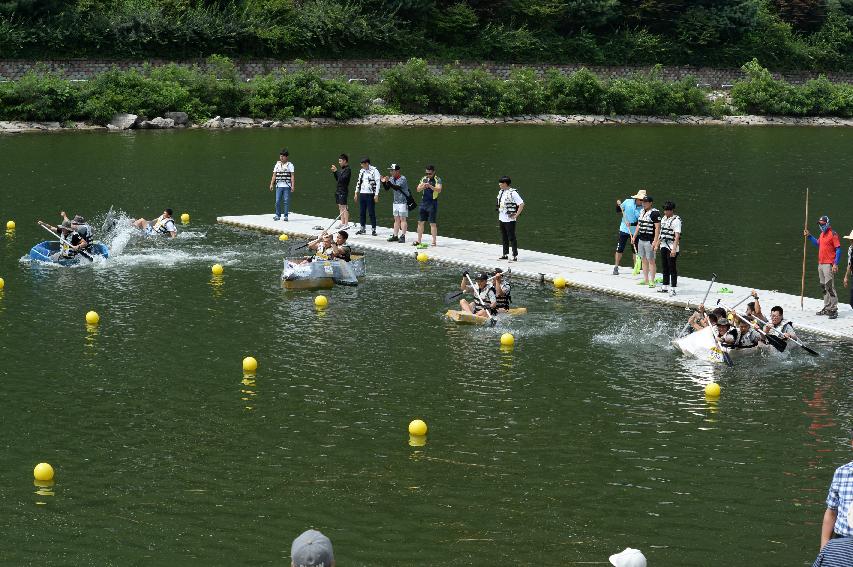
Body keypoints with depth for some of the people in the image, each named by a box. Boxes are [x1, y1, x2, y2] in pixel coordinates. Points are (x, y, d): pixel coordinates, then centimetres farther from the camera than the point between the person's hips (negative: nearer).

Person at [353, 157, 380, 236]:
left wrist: (376, 195, -14)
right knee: (361, 212, 8)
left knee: (371, 212, -4)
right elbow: (359, 182, 22)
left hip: (370, 194, -7)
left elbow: (377, 183, -10)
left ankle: (374, 229, 2)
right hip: (362, 194, 7)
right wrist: (356, 192, 19)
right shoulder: (361, 171, 14)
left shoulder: (374, 171, -7)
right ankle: (363, 228, 17)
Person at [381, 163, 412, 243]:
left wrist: (388, 182, -36)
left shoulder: (403, 179, -15)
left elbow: (397, 187, -28)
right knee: (396, 219, 10)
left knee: (403, 219, -8)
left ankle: (402, 236, -10)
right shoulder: (392, 179, 7)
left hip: (403, 202, -8)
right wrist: (384, 182, -9)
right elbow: (387, 188, 9)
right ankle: (395, 236, 13)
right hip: (395, 202, 8)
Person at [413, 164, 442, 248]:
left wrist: (430, 186, -30)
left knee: (433, 223, -5)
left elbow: (439, 190, -19)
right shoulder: (423, 179, 11)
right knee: (420, 222, 9)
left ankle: (434, 241, 0)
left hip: (432, 203, -6)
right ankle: (418, 241, 17)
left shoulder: (437, 180, -5)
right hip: (423, 202, 6)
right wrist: (422, 187, -13)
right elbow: (418, 189, 7)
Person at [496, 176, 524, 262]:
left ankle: (515, 256, 0)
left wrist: (516, 215, -15)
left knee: (511, 238, -4)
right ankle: (505, 254, 25)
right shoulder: (501, 192, 9)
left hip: (510, 219, -8)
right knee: (504, 238, 15)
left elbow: (522, 204, -17)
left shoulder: (512, 193, -15)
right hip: (502, 219, 8)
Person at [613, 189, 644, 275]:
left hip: (635, 231, -1)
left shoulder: (643, 208, -10)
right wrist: (618, 205, -11)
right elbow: (618, 211, 8)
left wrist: (632, 224, -26)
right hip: (624, 229, 1)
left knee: (636, 250, 5)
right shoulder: (628, 202, -5)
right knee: (619, 249, 1)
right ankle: (616, 267, 8)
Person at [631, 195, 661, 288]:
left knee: (651, 260, -5)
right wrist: (634, 237, 20)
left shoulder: (655, 213, -11)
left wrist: (655, 241, -20)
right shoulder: (642, 212, 15)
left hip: (649, 241, -8)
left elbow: (657, 228, -15)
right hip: (641, 239, 8)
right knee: (644, 260, 11)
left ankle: (652, 281, -2)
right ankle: (645, 280, 17)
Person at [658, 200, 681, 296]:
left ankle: (673, 288, -3)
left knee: (672, 267, -6)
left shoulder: (676, 220, -13)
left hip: (672, 247, -8)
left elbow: (677, 235, -20)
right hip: (664, 245, 8)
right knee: (665, 267, 13)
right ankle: (665, 287, 21)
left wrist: (674, 249, -27)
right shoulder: (664, 219, 13)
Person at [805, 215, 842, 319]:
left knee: (830, 287, -13)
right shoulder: (822, 234, 16)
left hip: (829, 265, -9)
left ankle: (833, 310, -13)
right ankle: (827, 308, 23)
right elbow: (817, 243, 36)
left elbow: (838, 250, -13)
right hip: (821, 264, 9)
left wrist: (835, 264, -19)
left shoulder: (833, 234, -11)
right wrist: (809, 236, 27)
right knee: (824, 287, 14)